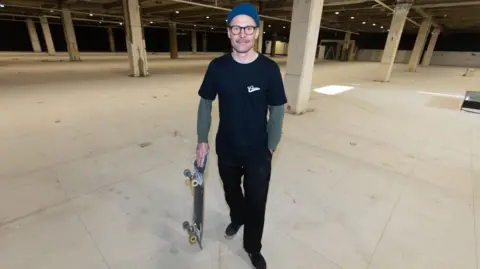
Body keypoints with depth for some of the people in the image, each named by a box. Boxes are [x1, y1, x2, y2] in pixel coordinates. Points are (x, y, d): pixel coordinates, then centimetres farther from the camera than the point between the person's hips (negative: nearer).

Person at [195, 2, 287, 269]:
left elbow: (277, 111, -6)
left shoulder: (269, 68, -13)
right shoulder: (217, 66, -8)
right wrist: (202, 140, 0)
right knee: (231, 193, 25)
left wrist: (270, 147, -4)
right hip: (226, 150, 2)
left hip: (258, 153, -2)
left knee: (256, 203, 12)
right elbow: (205, 104, 1)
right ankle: (237, 218, 59)